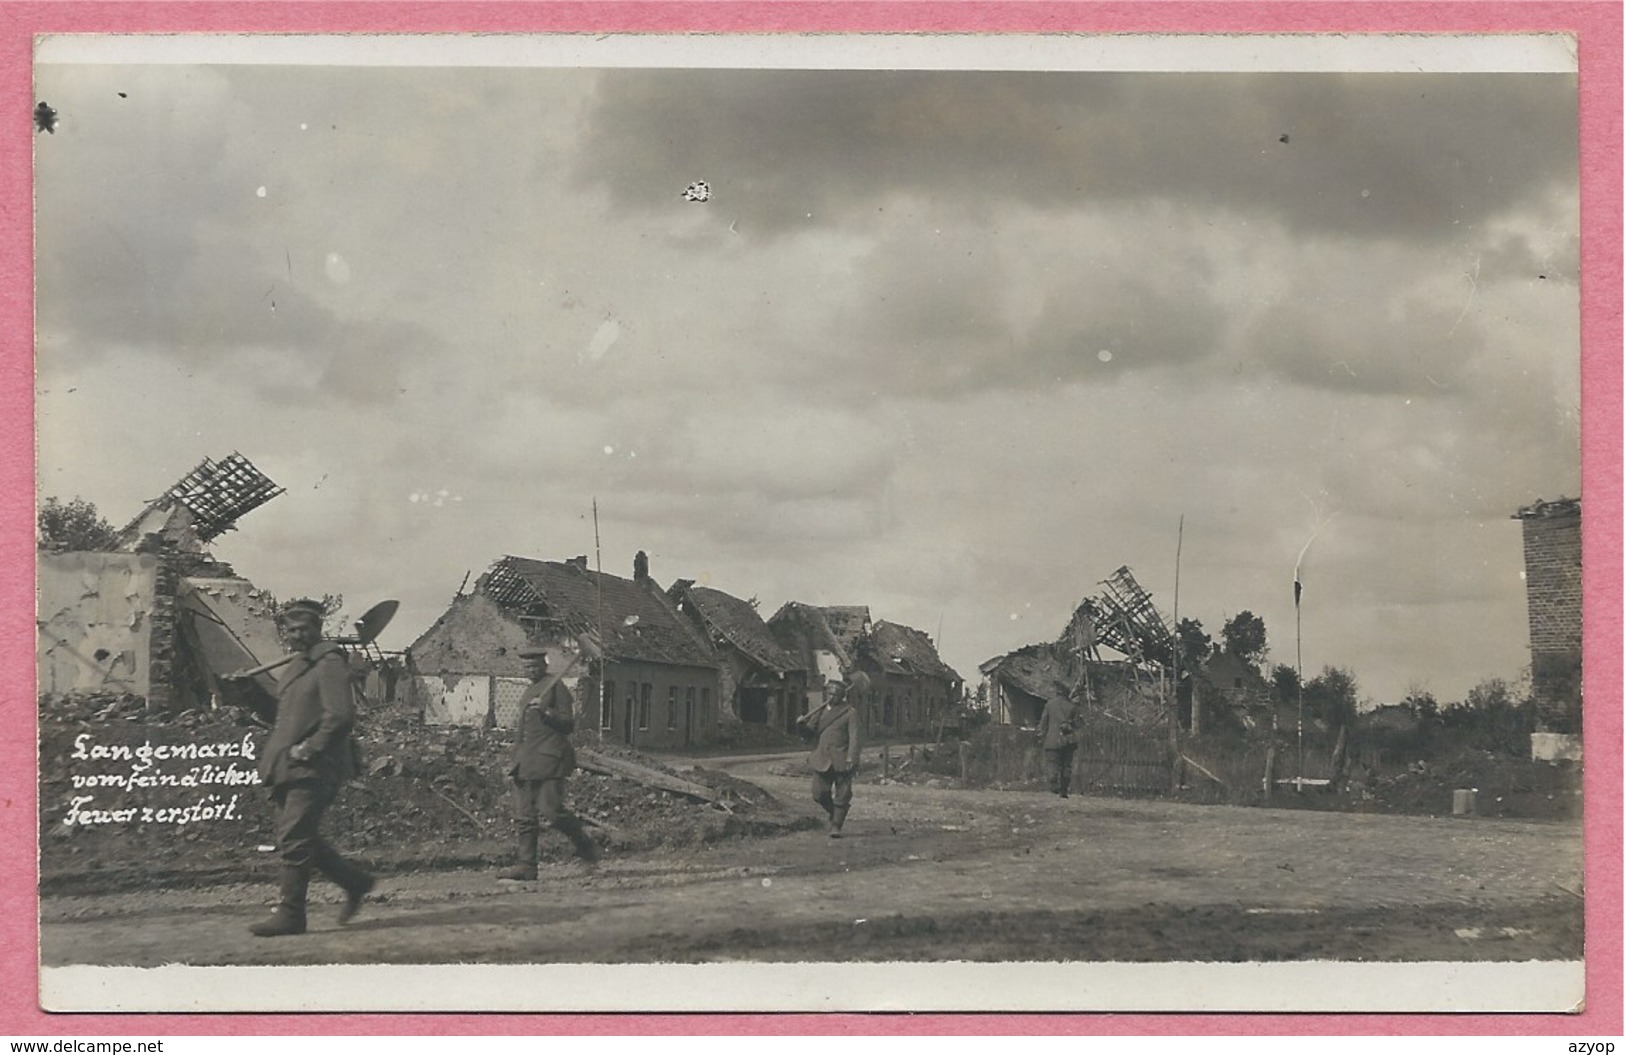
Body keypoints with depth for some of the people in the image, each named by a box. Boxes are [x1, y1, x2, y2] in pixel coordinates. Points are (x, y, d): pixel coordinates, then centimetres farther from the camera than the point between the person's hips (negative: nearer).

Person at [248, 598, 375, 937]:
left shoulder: (330, 663, -9)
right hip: (287, 769, 10)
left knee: (294, 840, -11)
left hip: (313, 768, -10)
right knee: (301, 839, 10)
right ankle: (356, 883, 22)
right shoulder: (295, 667, 20)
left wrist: (308, 749, -17)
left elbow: (341, 717, -18)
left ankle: (289, 914, -7)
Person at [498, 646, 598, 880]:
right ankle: (526, 866, -1)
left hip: (549, 758, -8)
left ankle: (585, 847, 7)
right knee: (524, 816, 0)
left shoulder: (556, 686, -2)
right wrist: (516, 762, 22)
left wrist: (547, 712, -20)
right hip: (526, 761, 8)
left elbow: (568, 724, -5)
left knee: (551, 809, -14)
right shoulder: (529, 691, 22)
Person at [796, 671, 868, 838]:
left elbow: (854, 736, -9)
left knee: (842, 795, -3)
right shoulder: (822, 711, 14)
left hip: (841, 760, -4)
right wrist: (802, 724, -6)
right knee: (819, 794, 0)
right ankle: (834, 813, 25)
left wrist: (851, 757, -21)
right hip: (822, 759, 4)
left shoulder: (850, 713, 0)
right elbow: (810, 731, 16)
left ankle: (836, 826, 5)